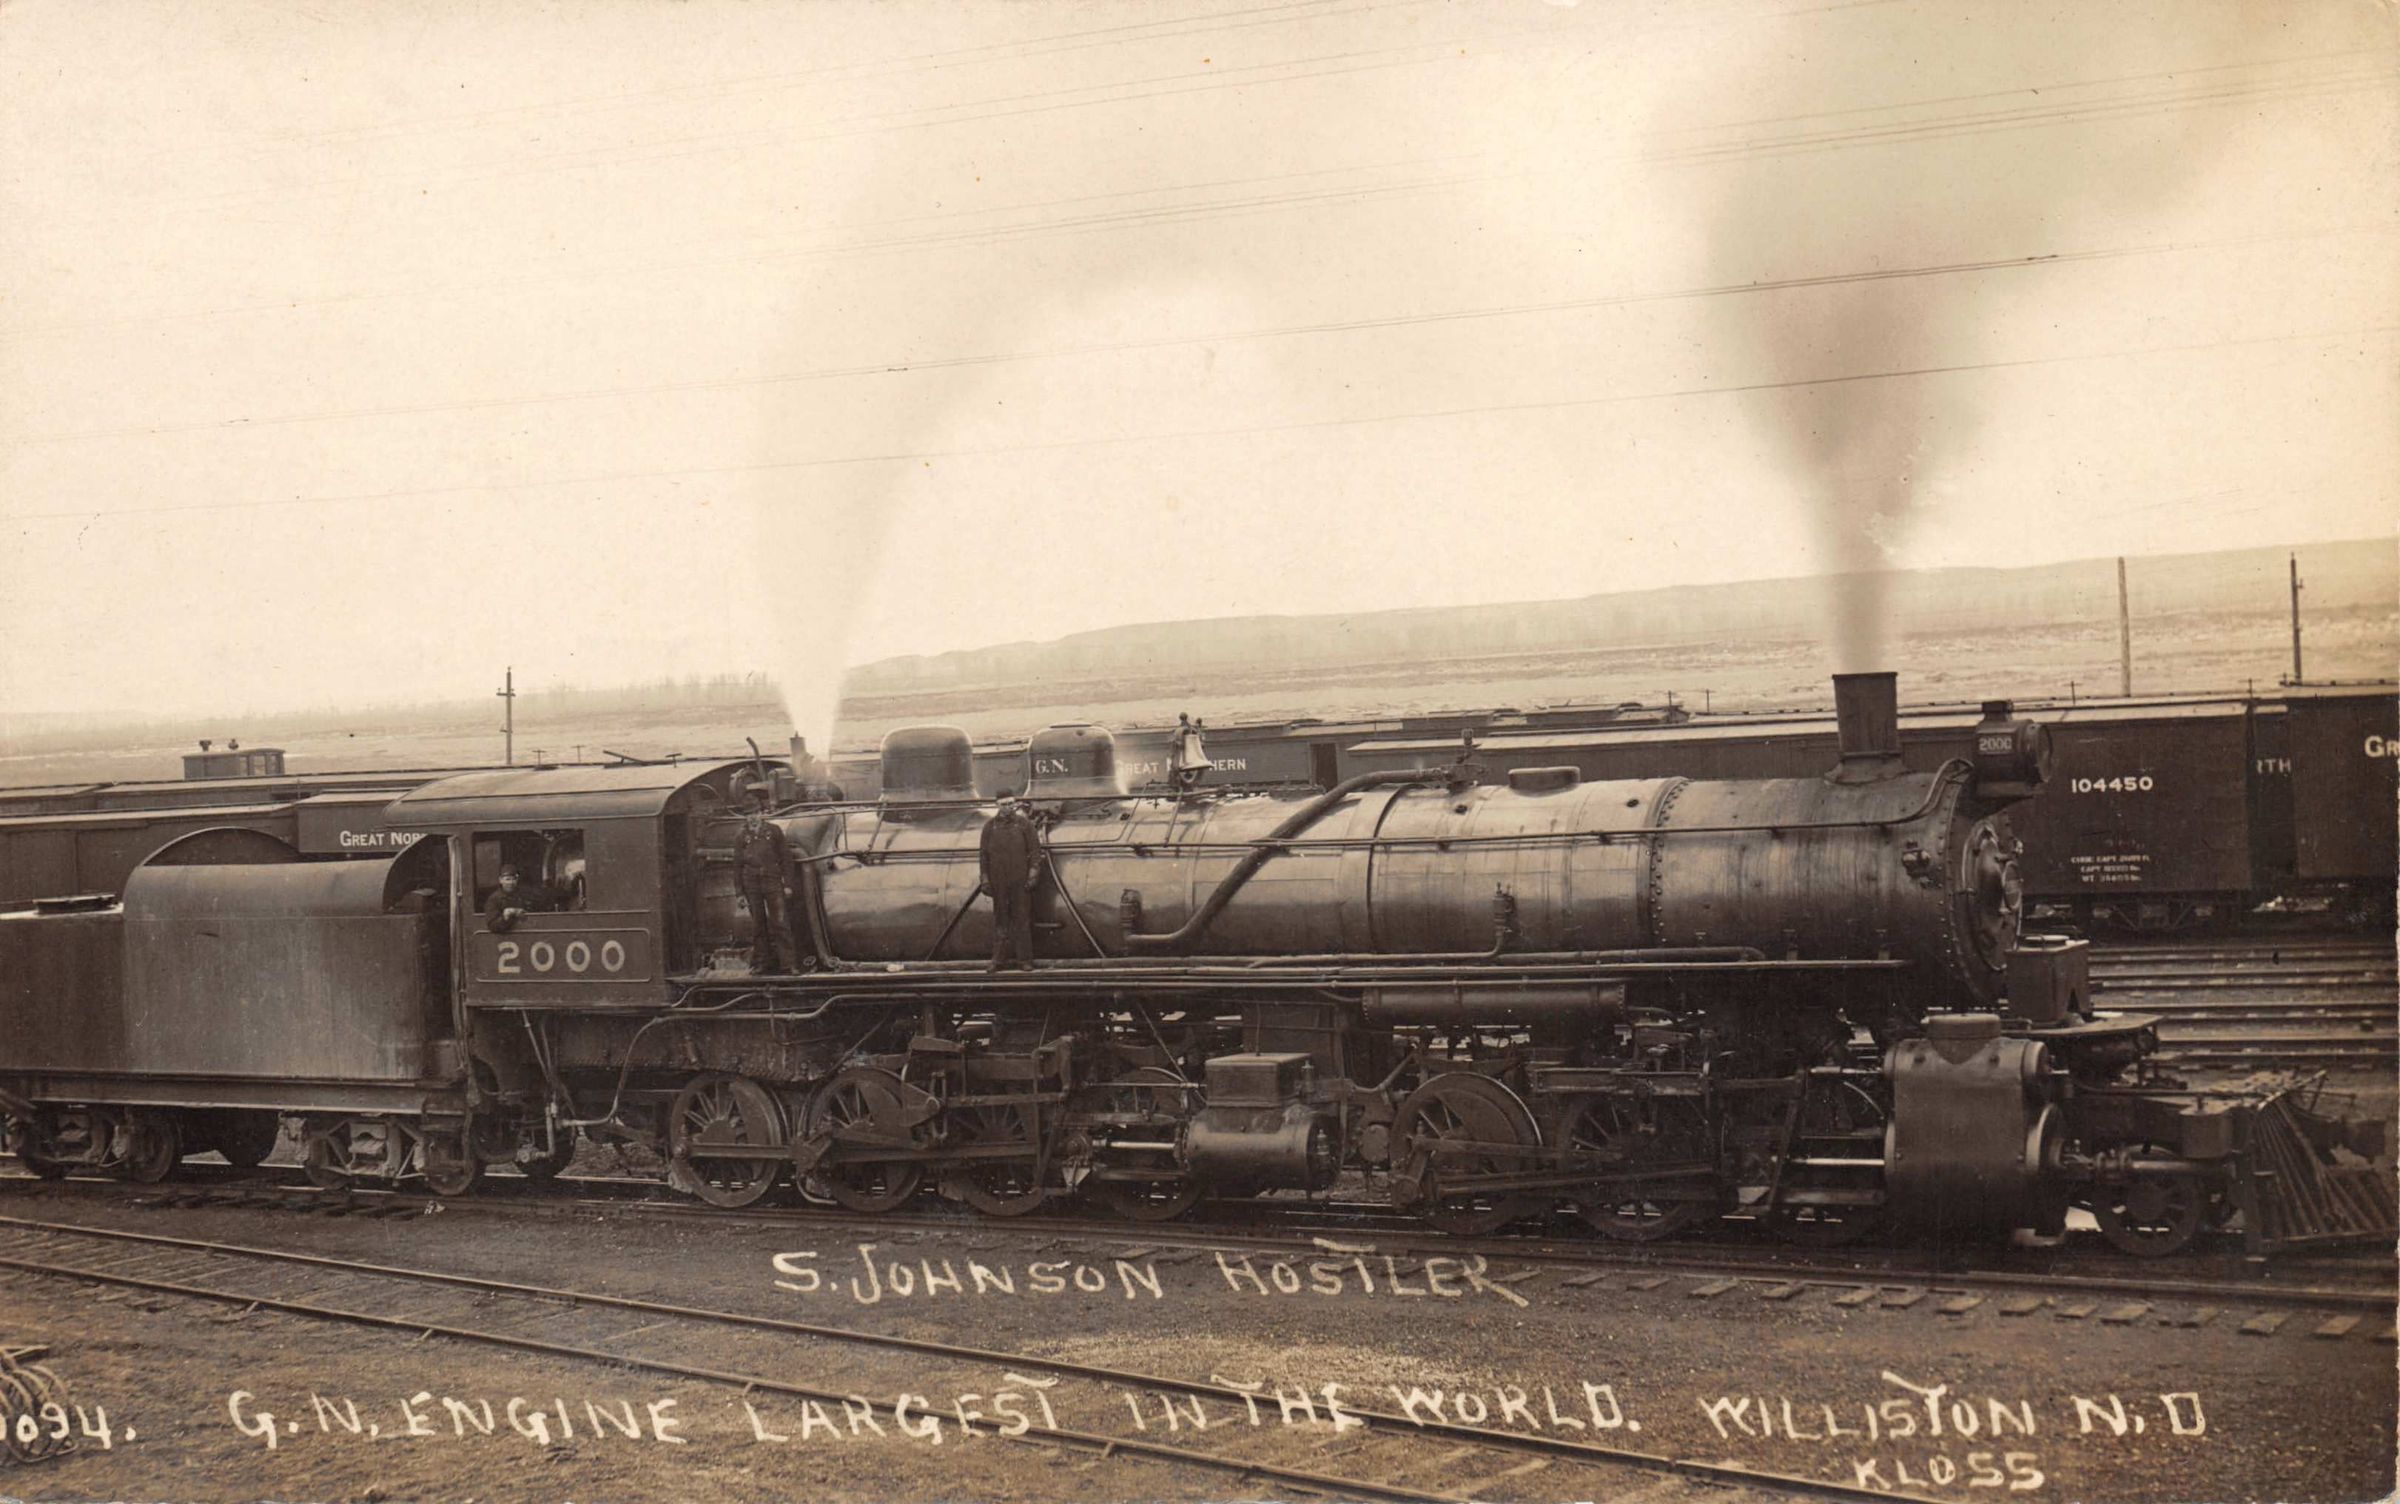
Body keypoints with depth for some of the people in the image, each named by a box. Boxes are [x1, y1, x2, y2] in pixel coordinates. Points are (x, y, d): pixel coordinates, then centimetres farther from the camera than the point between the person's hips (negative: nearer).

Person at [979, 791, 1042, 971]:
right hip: (998, 881, 1)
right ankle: (1000, 959, 5)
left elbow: (1035, 849, 3)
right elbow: (984, 854, 9)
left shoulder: (1024, 824, 4)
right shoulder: (990, 827, 7)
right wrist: (985, 879, 5)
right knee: (1000, 919, 2)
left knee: (1021, 918, 0)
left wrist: (1033, 873, -5)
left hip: (1020, 881, -1)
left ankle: (1024, 958, 5)